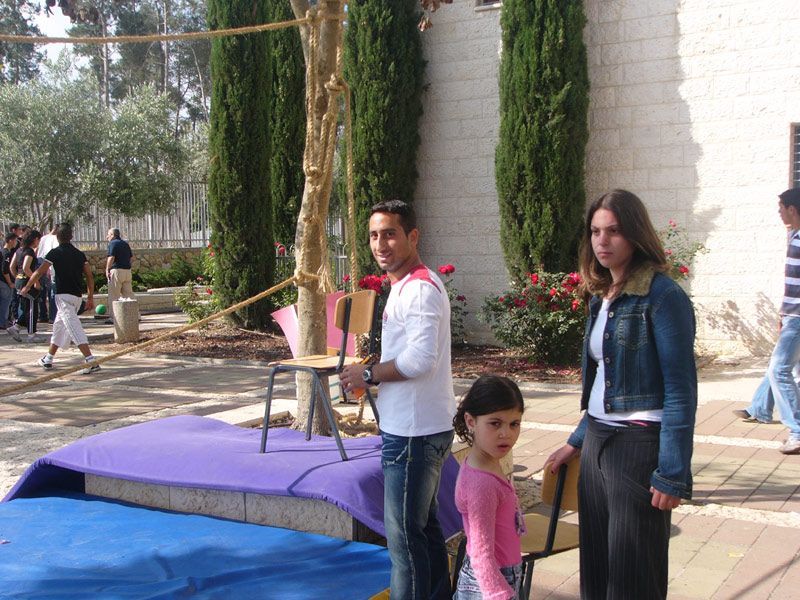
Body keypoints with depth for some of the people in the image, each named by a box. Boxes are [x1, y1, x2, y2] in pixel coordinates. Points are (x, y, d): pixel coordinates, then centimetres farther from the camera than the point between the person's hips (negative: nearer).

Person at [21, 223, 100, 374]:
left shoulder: (55, 253, -5)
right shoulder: (79, 254, 10)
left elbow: (40, 272, -6)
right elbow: (90, 276, 7)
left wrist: (27, 287, 8)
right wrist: (90, 297, 12)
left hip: (63, 295, -7)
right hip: (77, 296, 7)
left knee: (74, 328, -15)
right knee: (59, 326, 22)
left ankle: (91, 361, -28)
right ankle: (48, 359, 34)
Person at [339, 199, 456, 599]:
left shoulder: (419, 288, -18)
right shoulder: (405, 285, 16)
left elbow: (421, 358, -27)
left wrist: (369, 374, -14)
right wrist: (373, 375, 8)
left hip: (414, 432, -11)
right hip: (413, 427, 11)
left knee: (404, 534, -2)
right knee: (423, 525, 20)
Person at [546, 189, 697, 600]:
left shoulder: (663, 297, -13)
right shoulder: (603, 296, 11)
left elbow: (681, 392, -16)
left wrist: (672, 474, -17)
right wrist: (578, 442, 21)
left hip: (640, 444, -8)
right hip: (597, 443, 8)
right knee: (595, 566, 15)